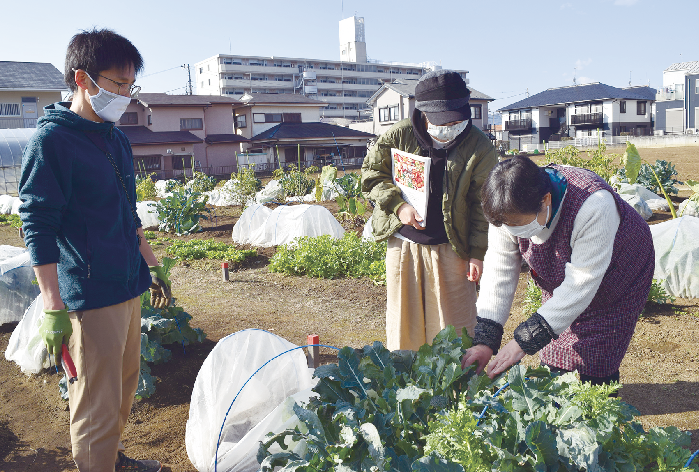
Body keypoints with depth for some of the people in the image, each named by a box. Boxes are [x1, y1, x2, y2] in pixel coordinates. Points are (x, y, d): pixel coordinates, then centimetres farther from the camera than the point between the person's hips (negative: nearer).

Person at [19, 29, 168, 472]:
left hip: (129, 287, 8)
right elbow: (38, 229, -14)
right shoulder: (50, 140, -12)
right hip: (91, 297, -8)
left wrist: (153, 265, 21)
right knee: (98, 409, 2)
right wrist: (54, 310, -17)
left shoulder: (117, 138, 12)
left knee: (125, 388, 20)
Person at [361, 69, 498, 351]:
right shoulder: (399, 136, -8)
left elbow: (483, 205, -3)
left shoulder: (479, 147, -8)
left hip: (451, 249, -1)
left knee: (454, 329, 8)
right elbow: (371, 173, 3)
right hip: (403, 245, 1)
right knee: (403, 322, 14)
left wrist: (477, 252, -8)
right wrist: (397, 206, -12)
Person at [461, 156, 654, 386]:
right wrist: (485, 340, -25)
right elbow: (499, 271, -18)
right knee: (555, 366, 5)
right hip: (558, 282, 4)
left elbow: (579, 285, -37)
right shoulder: (511, 210, -23)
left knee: (595, 370, -8)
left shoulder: (593, 205, -40)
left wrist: (525, 341, -37)